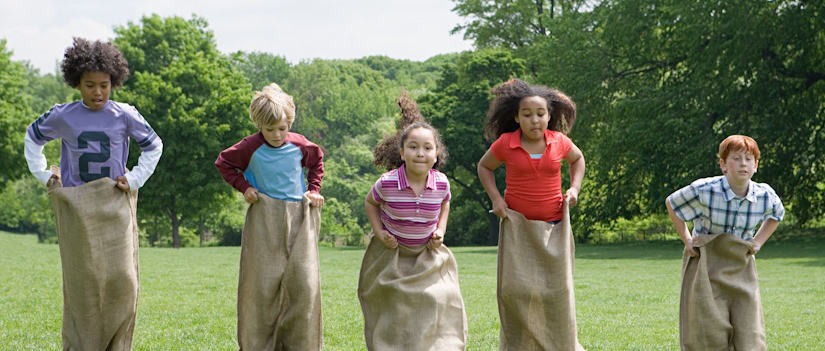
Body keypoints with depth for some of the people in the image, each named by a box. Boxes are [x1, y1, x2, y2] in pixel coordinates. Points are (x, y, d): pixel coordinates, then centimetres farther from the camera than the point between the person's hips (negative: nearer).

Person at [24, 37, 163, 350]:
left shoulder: (124, 115, -2)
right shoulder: (62, 117, -1)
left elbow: (154, 146, 13)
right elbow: (32, 137, 19)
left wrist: (135, 179, 3)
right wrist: (43, 174, 10)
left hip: (115, 207, 0)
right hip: (76, 208, 0)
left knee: (120, 280, -6)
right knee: (81, 281, 1)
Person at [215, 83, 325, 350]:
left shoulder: (301, 146, 1)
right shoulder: (251, 147, -5)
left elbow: (317, 162, 23)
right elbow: (223, 163, 10)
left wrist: (314, 190, 11)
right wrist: (243, 186, 0)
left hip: (299, 218, 2)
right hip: (264, 220, -1)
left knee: (305, 283, -5)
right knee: (262, 285, -1)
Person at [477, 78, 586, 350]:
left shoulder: (559, 142, -1)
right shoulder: (505, 144, -6)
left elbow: (577, 158, 22)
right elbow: (484, 167, 13)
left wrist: (574, 188, 6)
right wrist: (495, 198, -1)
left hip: (553, 228, 1)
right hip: (517, 226, -1)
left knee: (557, 291, 0)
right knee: (516, 289, -8)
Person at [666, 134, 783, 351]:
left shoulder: (765, 196, -7)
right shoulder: (703, 191, -17)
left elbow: (777, 214, 19)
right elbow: (671, 203, 3)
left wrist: (759, 241, 6)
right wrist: (686, 239, -1)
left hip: (742, 270, 3)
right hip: (706, 268, -3)